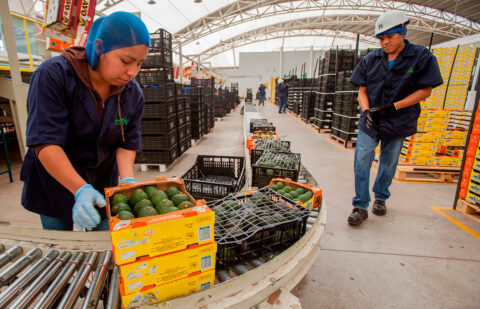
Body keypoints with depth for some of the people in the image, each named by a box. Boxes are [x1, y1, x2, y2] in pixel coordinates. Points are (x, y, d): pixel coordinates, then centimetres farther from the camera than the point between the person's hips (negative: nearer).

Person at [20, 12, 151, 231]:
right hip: (53, 183, -2)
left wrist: (127, 179, -25)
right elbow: (45, 143, -28)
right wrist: (81, 190, -38)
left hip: (102, 184, 3)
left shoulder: (133, 94, -9)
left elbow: (127, 143, -7)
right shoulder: (52, 75, -21)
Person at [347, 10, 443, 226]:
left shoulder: (421, 57, -3)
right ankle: (360, 206, 3)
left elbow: (425, 91, -5)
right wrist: (366, 110, -14)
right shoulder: (371, 59, 4)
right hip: (370, 122, 1)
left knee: (389, 163, 11)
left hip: (399, 122, -1)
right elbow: (362, 90, 5)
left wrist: (393, 106, -16)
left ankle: (380, 198, 33)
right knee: (361, 161, -7)